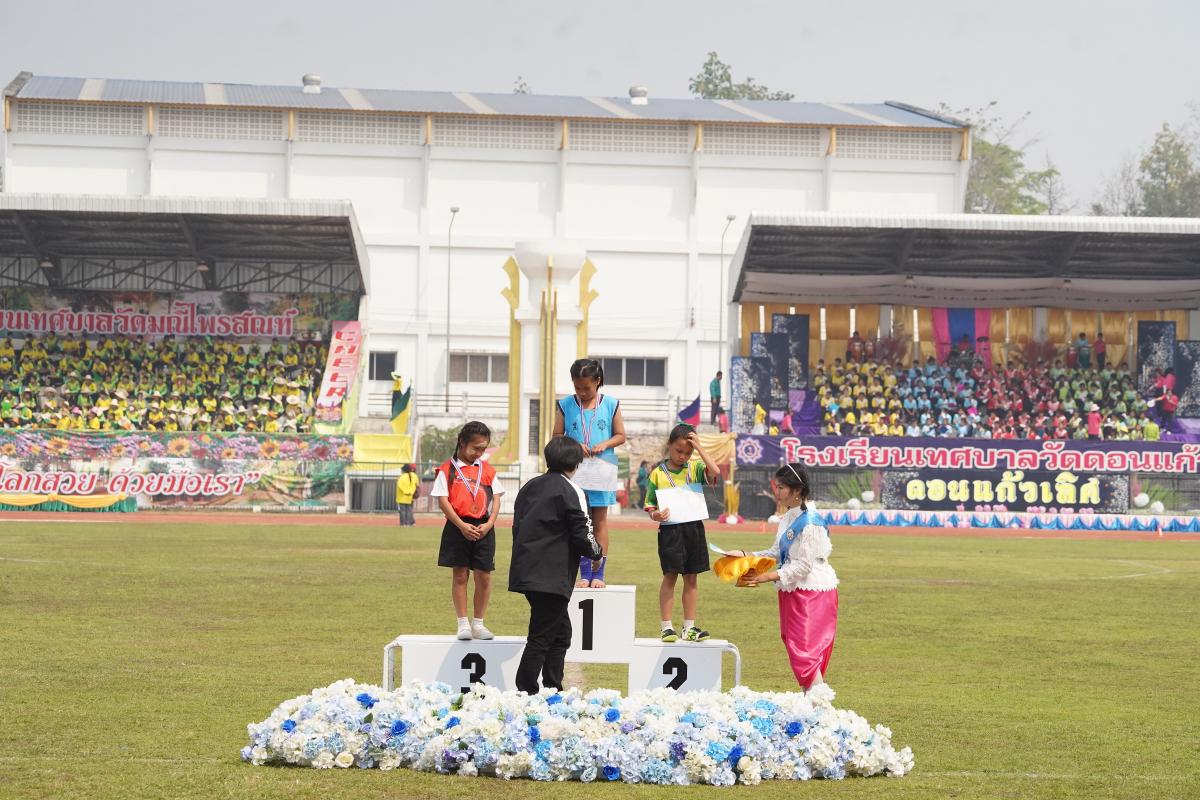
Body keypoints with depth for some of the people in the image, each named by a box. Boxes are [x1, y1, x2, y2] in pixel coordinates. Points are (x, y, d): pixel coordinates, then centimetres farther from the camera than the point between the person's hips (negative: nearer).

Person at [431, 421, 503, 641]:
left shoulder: (487, 469, 10)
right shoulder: (448, 469, -1)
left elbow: (496, 498, 8)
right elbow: (443, 500, -6)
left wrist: (488, 524, -8)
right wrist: (462, 526, -14)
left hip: (483, 528, 3)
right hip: (458, 527, -3)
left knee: (484, 576, 1)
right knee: (460, 574, 1)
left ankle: (478, 623, 12)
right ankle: (463, 623, 8)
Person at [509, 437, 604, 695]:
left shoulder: (530, 487, 14)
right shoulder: (570, 491, -9)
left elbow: (518, 527, 18)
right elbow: (582, 535, -11)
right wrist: (597, 552, 9)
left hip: (526, 573, 8)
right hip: (551, 577, -8)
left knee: (561, 631, 17)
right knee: (541, 638, -6)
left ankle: (553, 690, 18)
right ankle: (525, 691, -9)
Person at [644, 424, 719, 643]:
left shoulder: (695, 468, 5)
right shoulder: (658, 473, 0)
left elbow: (714, 473, -15)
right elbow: (650, 506, 2)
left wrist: (699, 448, -13)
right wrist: (656, 515, -19)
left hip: (694, 528, 3)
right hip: (670, 529, -3)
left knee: (691, 577, 8)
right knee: (670, 575, -3)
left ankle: (689, 627, 14)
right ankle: (667, 627, 2)